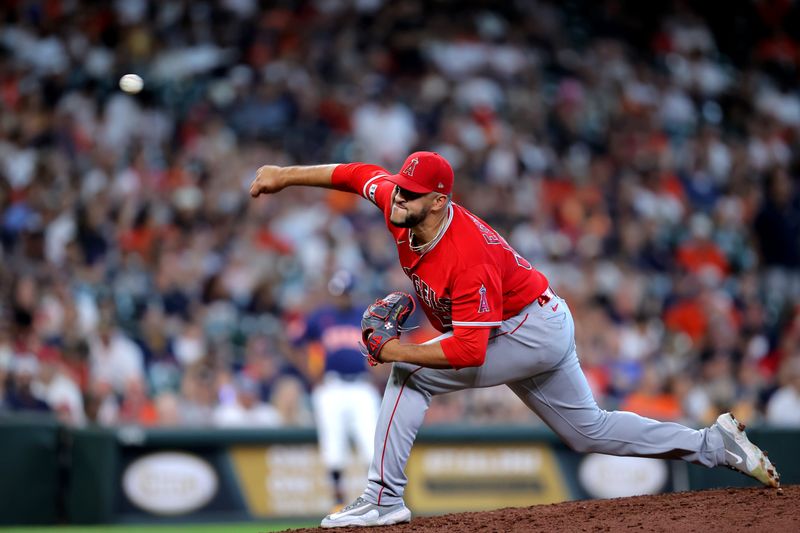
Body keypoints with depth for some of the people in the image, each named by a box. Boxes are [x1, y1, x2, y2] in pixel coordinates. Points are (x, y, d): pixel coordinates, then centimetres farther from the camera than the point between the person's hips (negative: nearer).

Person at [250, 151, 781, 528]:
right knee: (591, 430, 19)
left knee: (410, 373, -18)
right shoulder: (402, 207, -12)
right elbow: (359, 174, 6)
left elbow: (469, 352, -36)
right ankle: (715, 443, 24)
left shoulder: (468, 258, -34)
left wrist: (400, 352, -32)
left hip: (533, 329, -10)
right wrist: (285, 176, 3)